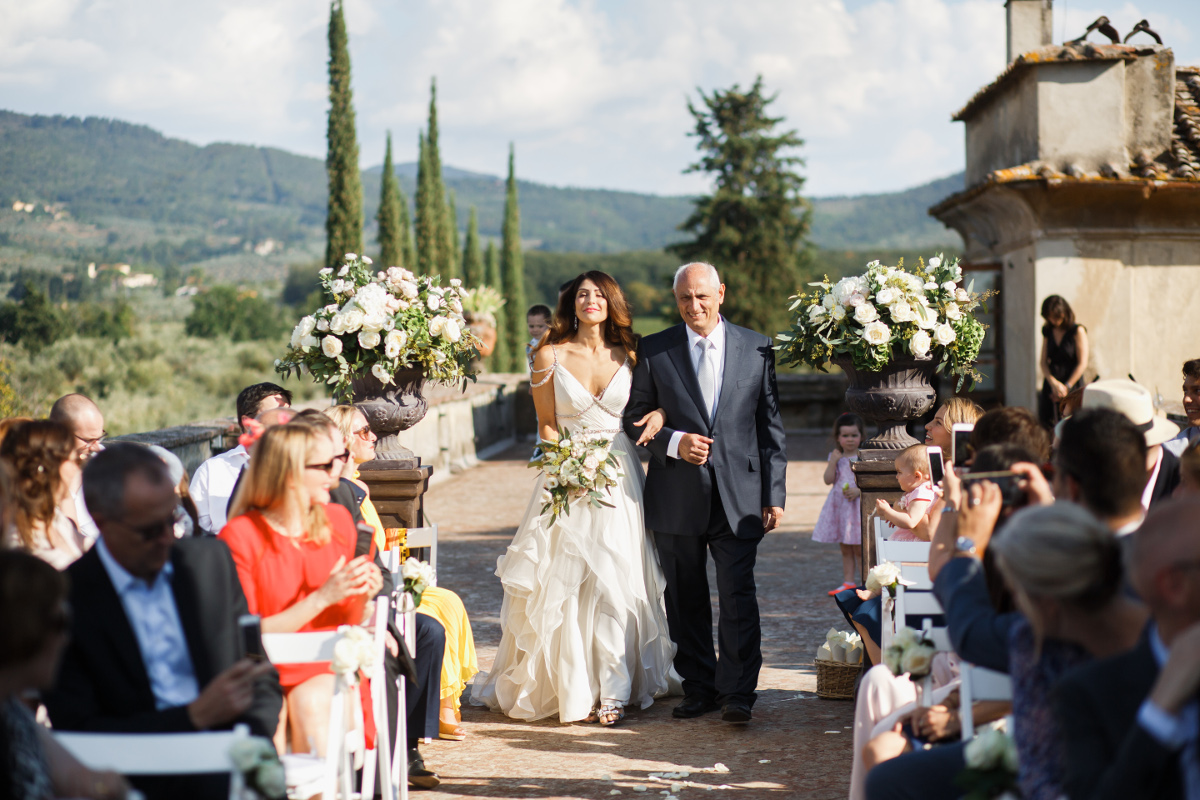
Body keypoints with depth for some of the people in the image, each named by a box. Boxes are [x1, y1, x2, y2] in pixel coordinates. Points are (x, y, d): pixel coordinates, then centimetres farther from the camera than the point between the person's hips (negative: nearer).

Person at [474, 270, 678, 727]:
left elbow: (644, 411, 14)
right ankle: (572, 688, 6)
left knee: (617, 583, -3)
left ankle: (614, 691, 2)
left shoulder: (628, 355, 7)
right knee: (565, 583, -3)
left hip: (620, 478, 1)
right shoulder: (550, 355, 1)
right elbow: (547, 424, 2)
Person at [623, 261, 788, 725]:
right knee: (686, 600, 8)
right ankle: (699, 688, 19)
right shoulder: (653, 351, 4)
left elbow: (770, 426, 6)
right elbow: (635, 420, 6)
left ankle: (737, 694, 0)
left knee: (738, 595, -6)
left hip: (739, 493, -1)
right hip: (676, 496, 1)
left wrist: (774, 494, 2)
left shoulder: (756, 349, 6)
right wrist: (674, 443, -13)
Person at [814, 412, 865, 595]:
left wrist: (859, 491, -21)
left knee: (859, 548, -5)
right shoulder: (835, 457, 7)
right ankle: (849, 582, 19)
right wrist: (833, 461, -12)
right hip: (839, 505, 5)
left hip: (858, 504, -5)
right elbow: (828, 480, -1)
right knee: (845, 548, 11)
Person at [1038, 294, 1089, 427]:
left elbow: (1082, 363, -5)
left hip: (1072, 385, -5)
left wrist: (1067, 387, -9)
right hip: (1050, 385, 5)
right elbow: (1044, 361, 8)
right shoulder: (1048, 332, 12)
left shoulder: (1077, 331, -2)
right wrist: (1053, 383, -9)